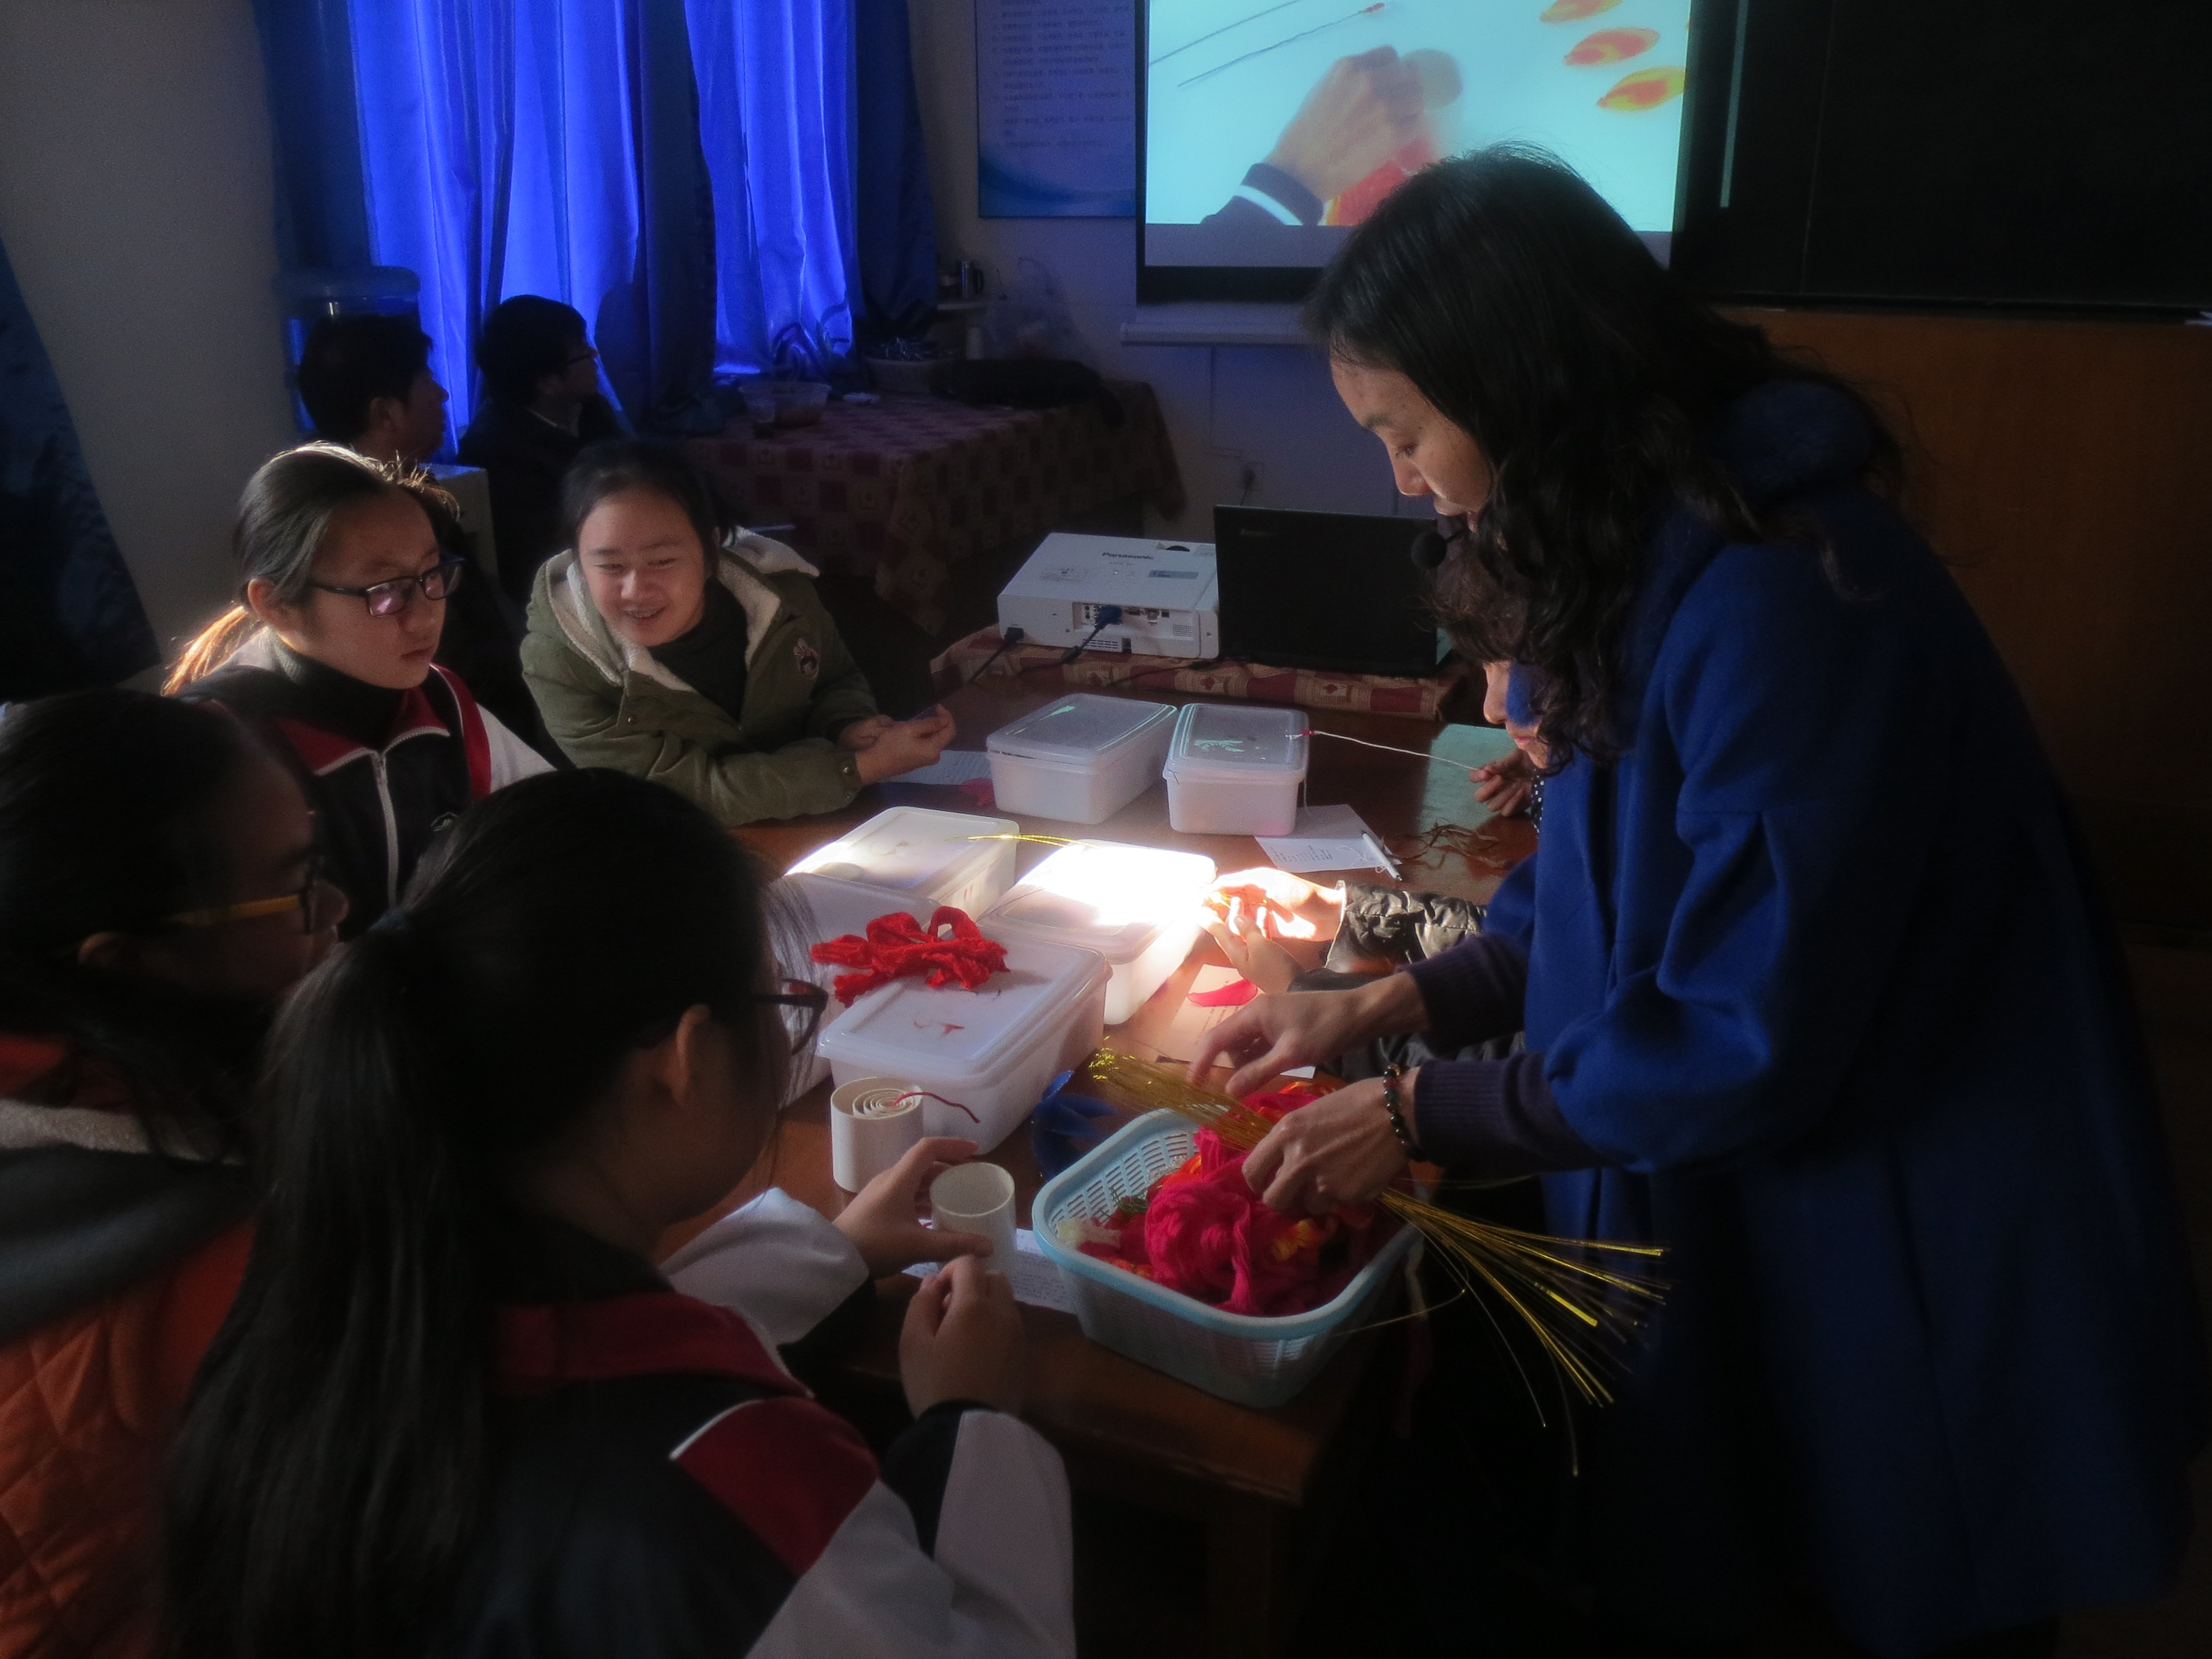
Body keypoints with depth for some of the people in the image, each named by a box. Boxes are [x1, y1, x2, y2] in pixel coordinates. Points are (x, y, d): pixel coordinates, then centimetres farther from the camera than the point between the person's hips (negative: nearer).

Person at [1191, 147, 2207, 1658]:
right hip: (1729, 1207, 8)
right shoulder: (1638, 550, -1)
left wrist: (1422, 1114, -17)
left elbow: (1746, 1042, -26)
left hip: (1910, 1246, -8)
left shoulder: (1770, 604, -30)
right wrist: (1390, 1006, -2)